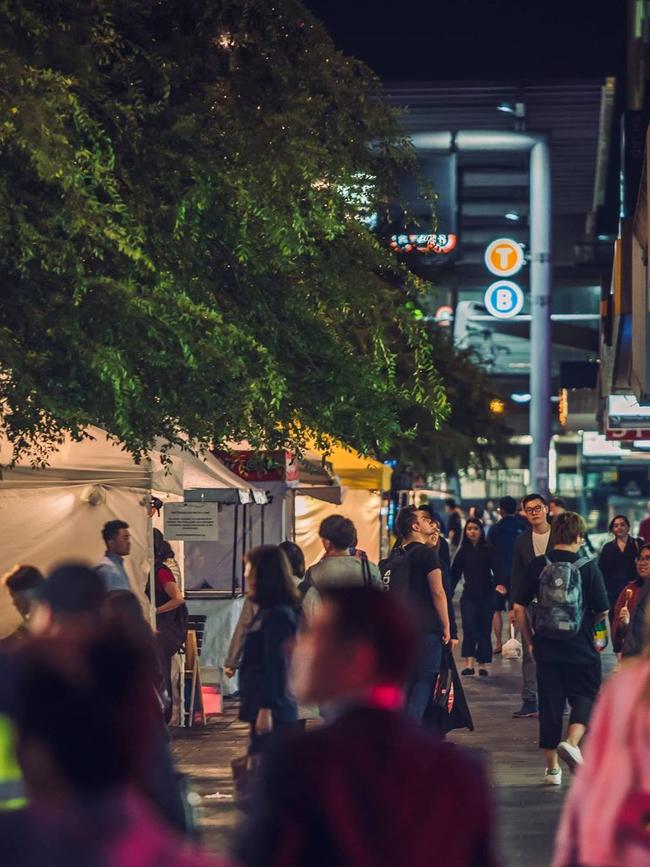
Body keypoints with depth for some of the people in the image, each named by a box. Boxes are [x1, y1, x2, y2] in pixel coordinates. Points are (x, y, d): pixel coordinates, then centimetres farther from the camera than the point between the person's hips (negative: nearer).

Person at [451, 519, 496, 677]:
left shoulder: (488, 550, 0)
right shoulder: (463, 552, 6)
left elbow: (496, 569, -8)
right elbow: (454, 574, 7)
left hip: (486, 595, -1)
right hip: (469, 595, 1)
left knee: (484, 629, 2)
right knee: (469, 626, -16)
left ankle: (483, 665, 11)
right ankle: (469, 663, -20)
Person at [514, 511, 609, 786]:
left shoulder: (538, 565, -2)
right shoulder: (588, 567, -8)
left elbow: (519, 607, -2)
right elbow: (602, 610, -5)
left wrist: (529, 641, 9)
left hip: (546, 648, 2)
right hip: (581, 650, -2)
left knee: (550, 704, 10)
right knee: (585, 696, 11)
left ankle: (552, 767, 15)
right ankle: (572, 742, -15)